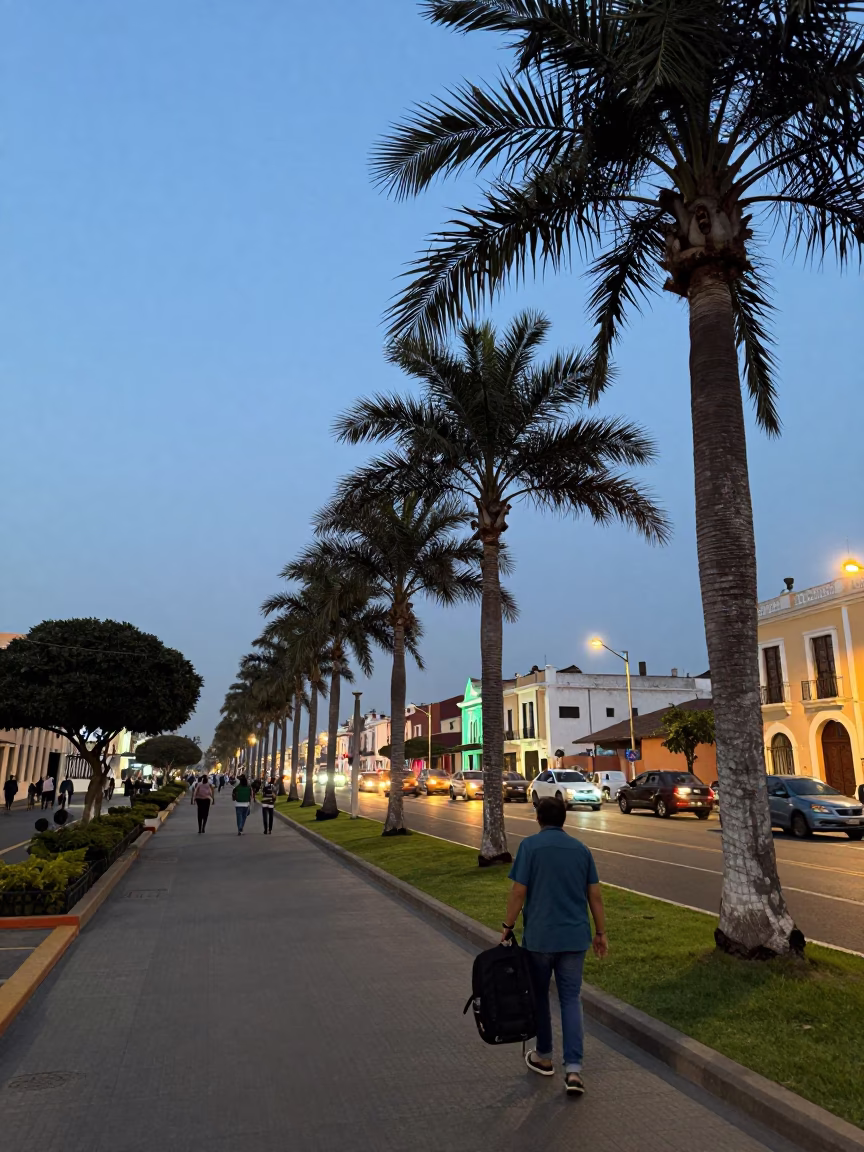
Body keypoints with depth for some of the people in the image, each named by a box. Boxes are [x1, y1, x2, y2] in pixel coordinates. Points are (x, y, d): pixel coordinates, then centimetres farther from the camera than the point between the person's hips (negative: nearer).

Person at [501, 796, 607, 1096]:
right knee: (571, 999, 8)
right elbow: (595, 895, 6)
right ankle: (573, 1069, 0)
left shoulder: (530, 845, -8)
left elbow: (518, 892, -11)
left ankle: (544, 1057, 29)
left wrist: (508, 927, 0)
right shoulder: (581, 848, 4)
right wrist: (600, 932, 15)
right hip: (574, 936, 3)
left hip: (539, 936, -3)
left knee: (539, 995, 15)